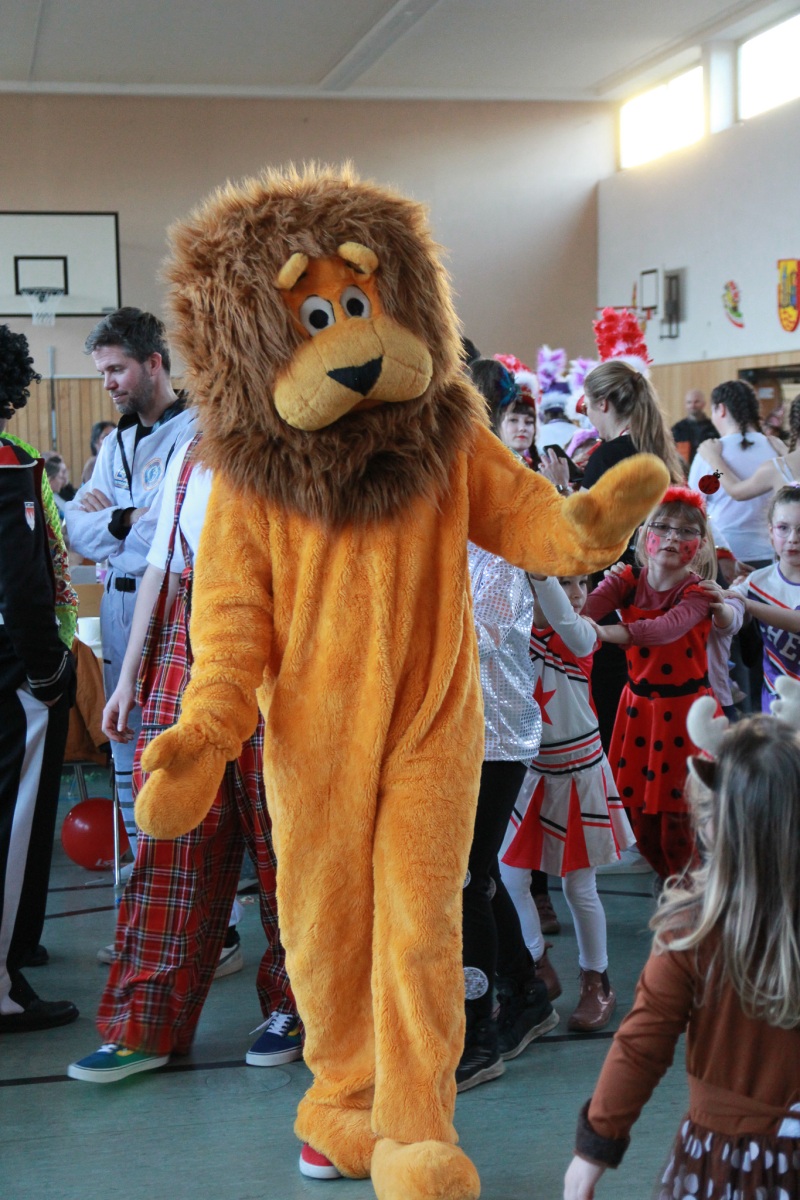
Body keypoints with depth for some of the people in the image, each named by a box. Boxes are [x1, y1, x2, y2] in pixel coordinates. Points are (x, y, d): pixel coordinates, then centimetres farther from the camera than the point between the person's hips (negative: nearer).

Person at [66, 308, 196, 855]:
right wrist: (129, 519, -10)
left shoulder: (200, 430, -9)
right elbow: (76, 531, 9)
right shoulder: (117, 442, 17)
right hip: (119, 605, 8)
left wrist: (107, 516, -5)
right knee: (127, 755, 12)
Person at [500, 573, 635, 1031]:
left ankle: (597, 982, 24)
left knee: (579, 886, 6)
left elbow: (563, 621, -34)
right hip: (524, 768, 3)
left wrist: (539, 568, -48)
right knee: (509, 877, 2)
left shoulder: (581, 634, -13)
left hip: (577, 770, -2)